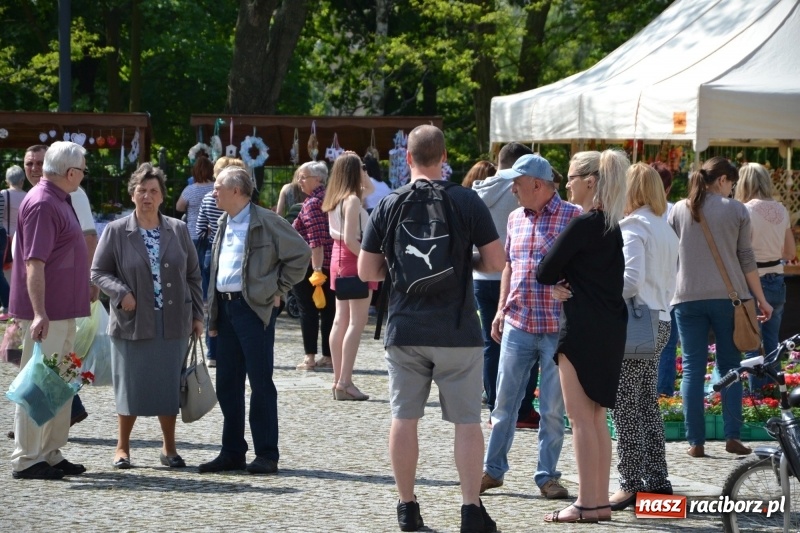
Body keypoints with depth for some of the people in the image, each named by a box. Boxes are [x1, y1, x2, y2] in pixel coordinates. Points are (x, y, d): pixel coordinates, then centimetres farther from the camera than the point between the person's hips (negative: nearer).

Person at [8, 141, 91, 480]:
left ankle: (50, 455, 21)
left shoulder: (58, 201, 15)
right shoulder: (41, 204, -17)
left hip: (63, 311, 10)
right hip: (48, 313, -10)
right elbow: (34, 264, -23)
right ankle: (26, 461, -2)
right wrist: (39, 313, -27)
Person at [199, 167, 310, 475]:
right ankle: (232, 452, 16)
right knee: (227, 383, 9)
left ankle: (267, 455, 1)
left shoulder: (266, 222, -8)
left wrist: (278, 290, -6)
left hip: (254, 308, -8)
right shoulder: (224, 225, 16)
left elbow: (300, 253, -8)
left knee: (260, 382, -4)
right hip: (225, 308, 8)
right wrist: (213, 316, 15)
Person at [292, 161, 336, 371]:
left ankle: (310, 357, -3)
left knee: (308, 310, -2)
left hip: (308, 265, -8)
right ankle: (328, 357, 10)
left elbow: (316, 239, -22)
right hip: (330, 265, 8)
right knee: (329, 310, 7)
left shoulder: (312, 203, -14)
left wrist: (316, 269, -23)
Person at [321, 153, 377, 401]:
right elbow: (350, 239, -23)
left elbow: (369, 189, 26)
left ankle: (338, 380, 14)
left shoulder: (335, 199, 9)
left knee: (341, 320, 11)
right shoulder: (352, 201, -17)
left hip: (339, 258, 9)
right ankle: (344, 382, -12)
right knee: (357, 323, -7)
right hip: (354, 261, -9)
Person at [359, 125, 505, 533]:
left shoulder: (388, 205, 1)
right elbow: (496, 262, -4)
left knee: (404, 418, 10)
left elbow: (366, 271, 3)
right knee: (467, 421, 4)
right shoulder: (467, 201, -5)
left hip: (404, 330, 2)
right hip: (457, 331, -2)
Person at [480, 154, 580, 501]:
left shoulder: (573, 217, -7)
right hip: (517, 325, 5)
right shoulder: (516, 219, 11)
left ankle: (547, 476, 12)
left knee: (553, 409, 3)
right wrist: (502, 309, 12)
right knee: (504, 402, 8)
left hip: (557, 328, -5)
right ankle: (493, 469, 18)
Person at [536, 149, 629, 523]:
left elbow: (544, 272, -11)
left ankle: (587, 503, -5)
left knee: (580, 416, -5)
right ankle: (600, 501, 14)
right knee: (596, 417, 12)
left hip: (583, 327, -9)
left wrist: (560, 277, 9)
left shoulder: (582, 224, -15)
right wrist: (571, 279, 6)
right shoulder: (611, 225, 12)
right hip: (610, 326, 9)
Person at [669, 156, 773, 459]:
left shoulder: (679, 210, 6)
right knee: (730, 367, 8)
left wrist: (669, 293, 21)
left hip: (688, 298, 1)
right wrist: (761, 299, 9)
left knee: (693, 368, 3)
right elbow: (747, 259, 2)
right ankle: (732, 436, 1)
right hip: (727, 297, -1)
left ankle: (696, 442, -1)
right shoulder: (736, 210, 1)